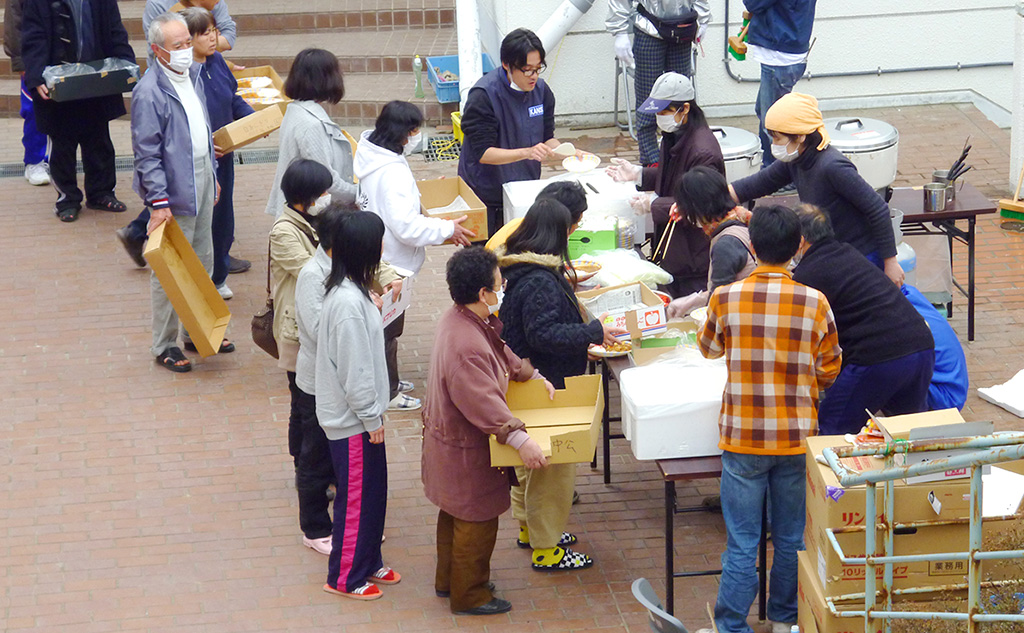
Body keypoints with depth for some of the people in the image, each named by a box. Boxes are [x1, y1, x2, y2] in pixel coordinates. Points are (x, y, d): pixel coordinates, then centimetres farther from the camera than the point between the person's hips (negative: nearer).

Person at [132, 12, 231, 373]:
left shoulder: (194, 74, 5)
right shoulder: (149, 93, -21)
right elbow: (147, 154, -19)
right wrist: (159, 202, -21)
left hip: (201, 179, 8)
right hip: (174, 188, -8)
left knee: (203, 261, 18)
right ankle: (164, 346, 12)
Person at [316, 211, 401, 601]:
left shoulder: (350, 291, 4)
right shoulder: (348, 302, -27)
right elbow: (354, 368, -24)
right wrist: (372, 418, -17)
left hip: (359, 413, 10)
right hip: (353, 421, -10)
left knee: (373, 492, 20)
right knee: (357, 497, 4)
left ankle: (367, 563, 34)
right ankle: (345, 577, 17)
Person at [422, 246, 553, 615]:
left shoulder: (459, 318, -3)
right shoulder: (466, 346, -36)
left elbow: (502, 353, 15)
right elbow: (484, 403, -40)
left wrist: (531, 375, 18)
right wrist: (520, 440, -42)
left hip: (449, 439, 10)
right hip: (465, 450, -10)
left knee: (455, 513, 26)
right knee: (477, 521, 8)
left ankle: (448, 581, 43)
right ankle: (469, 596, 24)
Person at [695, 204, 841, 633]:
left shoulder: (725, 298, -9)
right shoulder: (815, 304, -8)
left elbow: (708, 348, 11)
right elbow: (829, 373, 2)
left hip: (742, 439, -1)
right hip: (797, 438, 1)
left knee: (742, 542, 4)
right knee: (791, 538, 16)